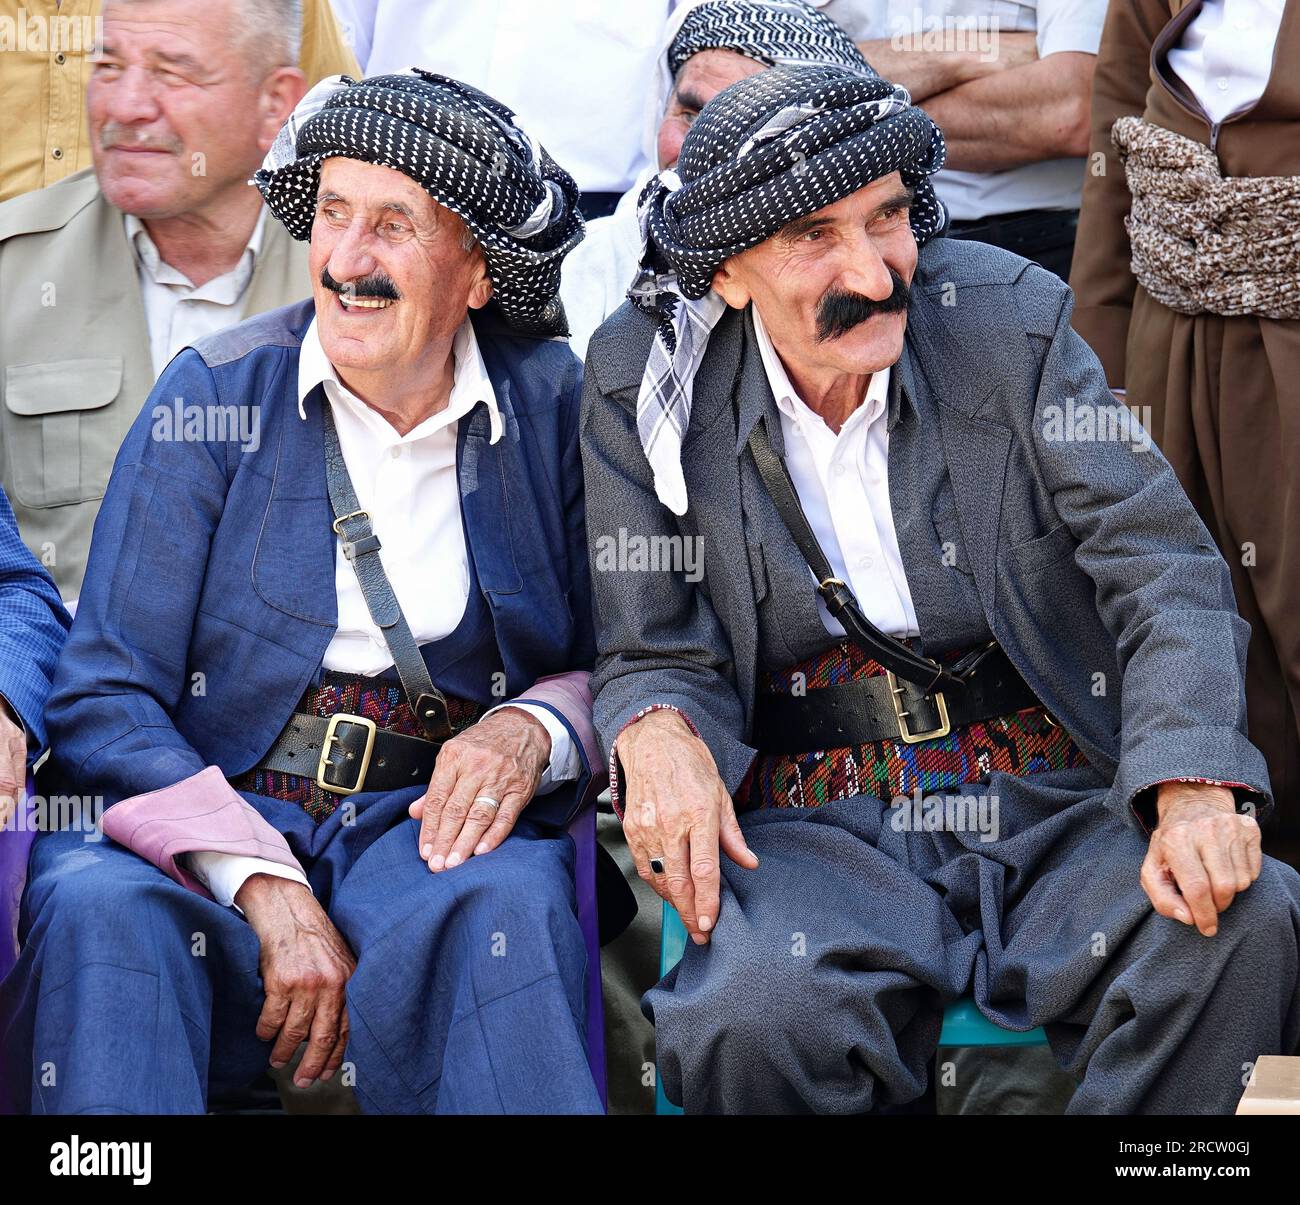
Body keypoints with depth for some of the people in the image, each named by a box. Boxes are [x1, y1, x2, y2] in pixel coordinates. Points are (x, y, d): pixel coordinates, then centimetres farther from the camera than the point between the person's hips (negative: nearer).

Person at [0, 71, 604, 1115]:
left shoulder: (554, 405, 5)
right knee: (91, 906, -34)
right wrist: (263, 888, -18)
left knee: (509, 901, -35)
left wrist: (533, 731, -12)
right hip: (214, 822, 0)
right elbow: (105, 700, -4)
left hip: (432, 827, 0)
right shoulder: (216, 396, 2)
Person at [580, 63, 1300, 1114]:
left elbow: (1163, 565, -5)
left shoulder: (1009, 320, -1)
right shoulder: (646, 380, 0)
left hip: (1059, 811, 1)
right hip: (814, 828, -1)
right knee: (756, 1010, -35)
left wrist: (1194, 788, -23)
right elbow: (654, 654, 6)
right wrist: (659, 733, -21)